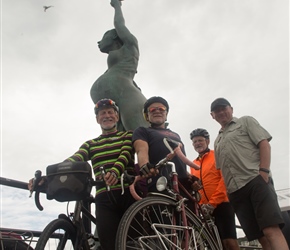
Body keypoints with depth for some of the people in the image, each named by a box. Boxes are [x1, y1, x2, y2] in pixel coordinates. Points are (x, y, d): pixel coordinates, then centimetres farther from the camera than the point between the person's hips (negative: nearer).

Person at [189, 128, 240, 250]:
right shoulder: (193, 164, 19)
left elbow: (225, 179, -7)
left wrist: (213, 202, -14)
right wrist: (201, 204, 2)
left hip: (221, 204, -5)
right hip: (206, 209, 5)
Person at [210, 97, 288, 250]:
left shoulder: (246, 121, 14)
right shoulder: (217, 140, 27)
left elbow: (264, 144, 1)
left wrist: (263, 171, -13)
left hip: (256, 180, -5)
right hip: (235, 191, 5)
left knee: (271, 230, -19)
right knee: (261, 237, 0)